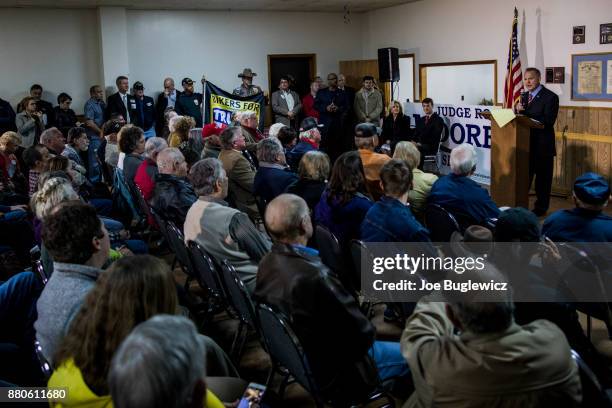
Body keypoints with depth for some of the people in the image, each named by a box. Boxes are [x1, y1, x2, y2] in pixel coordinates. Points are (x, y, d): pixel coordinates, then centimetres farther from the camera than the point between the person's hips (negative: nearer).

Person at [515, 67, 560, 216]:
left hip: (543, 144, -6)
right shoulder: (524, 96, 10)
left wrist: (525, 113, -26)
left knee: (543, 178, 6)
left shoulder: (550, 97, -11)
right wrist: (518, 111, -13)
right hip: (526, 143, 6)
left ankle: (541, 208, 18)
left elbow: (548, 121, -21)